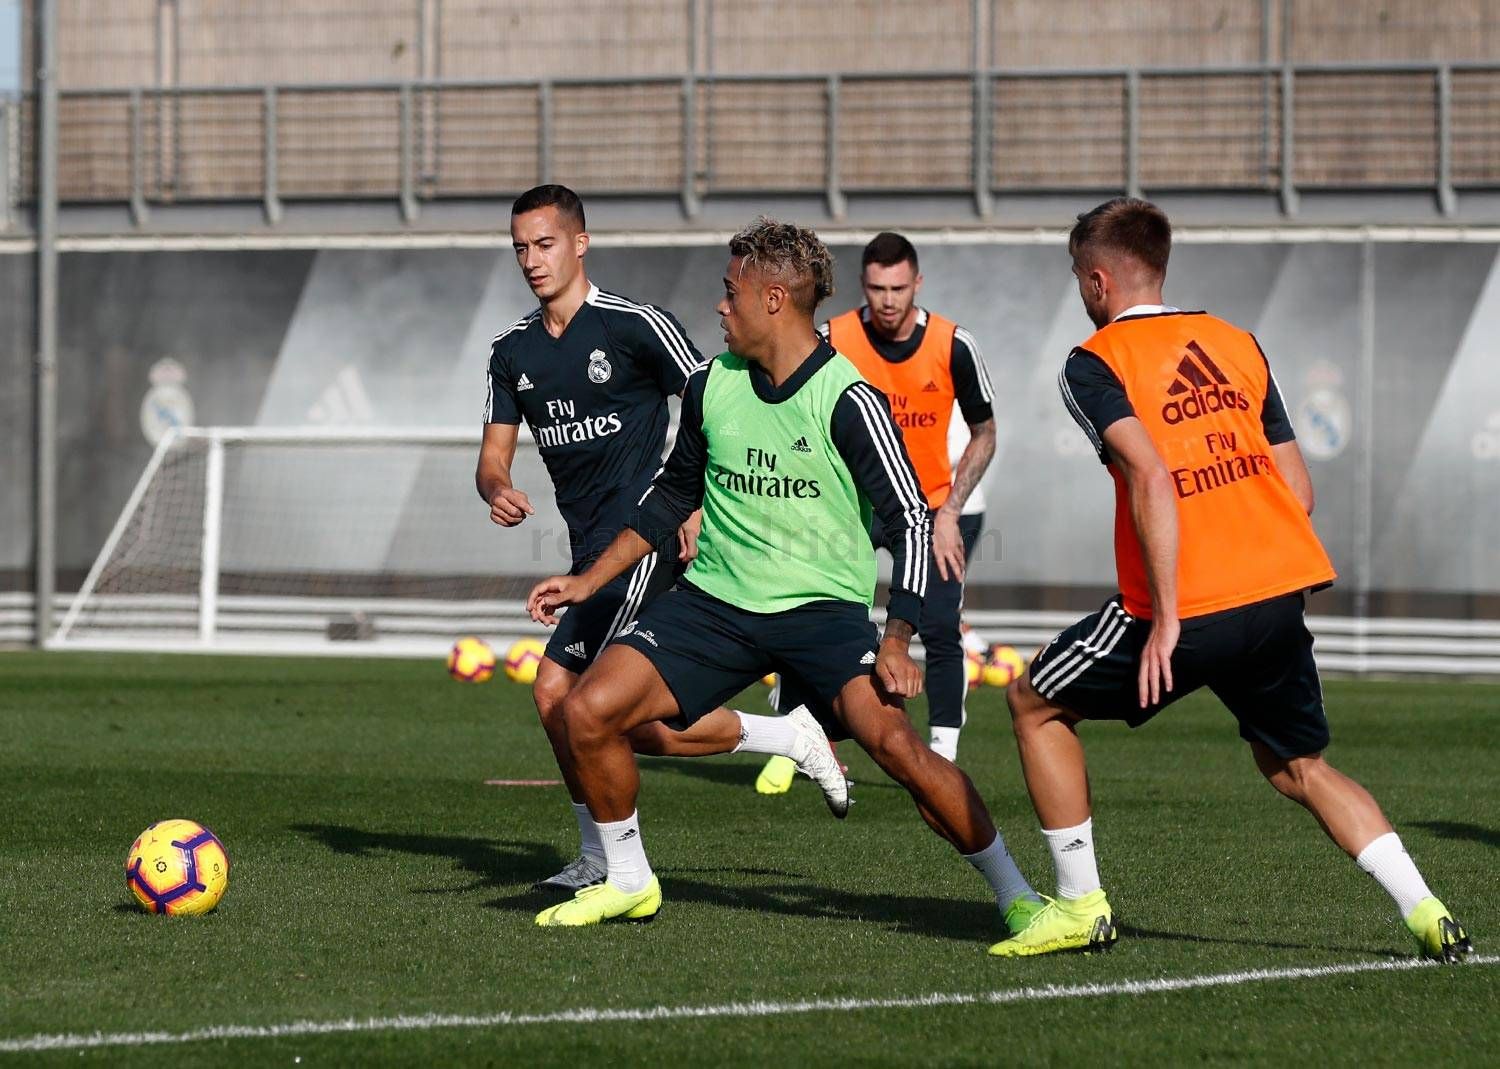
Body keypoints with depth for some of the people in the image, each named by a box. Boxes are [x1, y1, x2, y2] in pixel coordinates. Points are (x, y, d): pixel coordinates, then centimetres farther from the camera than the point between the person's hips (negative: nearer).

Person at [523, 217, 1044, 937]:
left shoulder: (848, 401, -12)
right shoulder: (711, 385, 4)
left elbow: (910, 518, -12)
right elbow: (675, 494, 20)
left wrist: (897, 640, -22)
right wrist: (590, 581, 18)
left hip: (823, 607, -5)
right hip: (714, 600, 5)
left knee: (895, 743, -27)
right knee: (586, 712, -10)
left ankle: (1016, 897, -14)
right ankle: (629, 884, 12)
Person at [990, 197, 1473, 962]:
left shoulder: (1093, 363, -3)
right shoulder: (1238, 345, 15)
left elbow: (1151, 477, -18)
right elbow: (1298, 491, 13)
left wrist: (1165, 617, -19)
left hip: (1189, 609, -6)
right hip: (1282, 592, 6)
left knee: (1035, 704, 15)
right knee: (1297, 766, 22)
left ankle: (1081, 904, 13)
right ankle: (1427, 914, 6)